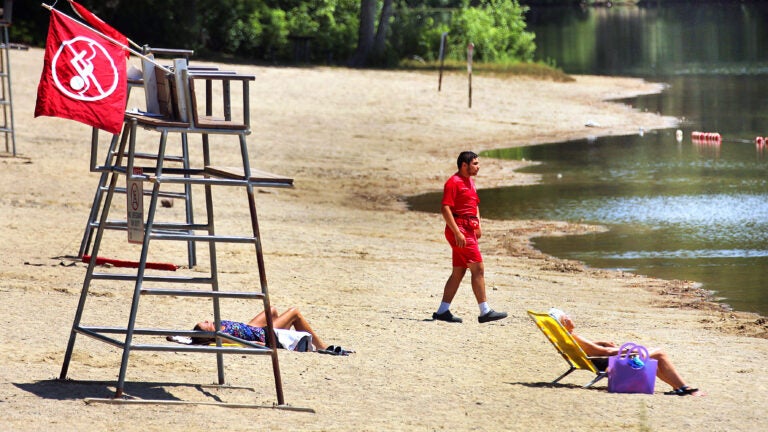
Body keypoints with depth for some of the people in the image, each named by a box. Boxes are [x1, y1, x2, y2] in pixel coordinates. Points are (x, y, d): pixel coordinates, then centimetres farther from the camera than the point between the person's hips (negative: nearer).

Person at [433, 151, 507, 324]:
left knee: (458, 272, 9)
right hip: (459, 230, -10)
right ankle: (485, 312, -9)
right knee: (478, 269, -10)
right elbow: (445, 208, -18)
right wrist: (457, 232, -23)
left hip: (468, 230, 10)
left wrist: (478, 225, 14)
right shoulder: (454, 182, -11)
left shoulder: (470, 181, 19)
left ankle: (442, 311, 12)